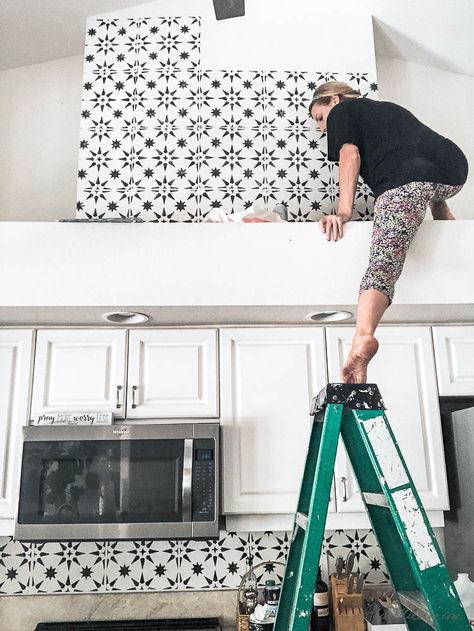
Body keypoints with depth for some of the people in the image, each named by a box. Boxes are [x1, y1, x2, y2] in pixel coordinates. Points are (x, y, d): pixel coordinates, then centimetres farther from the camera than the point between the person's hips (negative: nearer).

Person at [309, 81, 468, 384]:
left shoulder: (342, 111, 24)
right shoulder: (388, 108, 42)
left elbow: (350, 156, 4)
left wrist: (344, 211, -5)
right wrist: (438, 204, 46)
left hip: (407, 179, -7)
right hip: (454, 170, 7)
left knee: (385, 258, -22)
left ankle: (364, 336, -42)